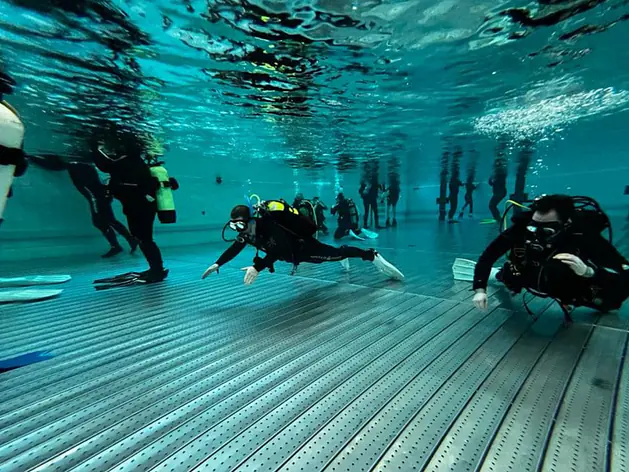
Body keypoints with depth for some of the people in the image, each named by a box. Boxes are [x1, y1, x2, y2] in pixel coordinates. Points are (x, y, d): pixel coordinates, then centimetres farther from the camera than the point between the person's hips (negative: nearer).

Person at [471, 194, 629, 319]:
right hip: (533, 281, 2)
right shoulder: (522, 227, -31)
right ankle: (502, 276, 25)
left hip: (571, 288, -2)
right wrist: (480, 289, -35)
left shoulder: (586, 235, -33)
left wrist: (588, 271, -50)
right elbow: (488, 255, -27)